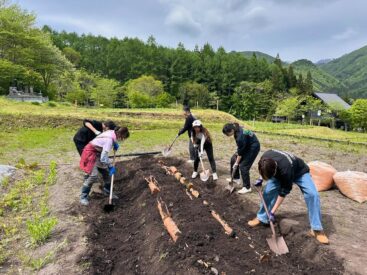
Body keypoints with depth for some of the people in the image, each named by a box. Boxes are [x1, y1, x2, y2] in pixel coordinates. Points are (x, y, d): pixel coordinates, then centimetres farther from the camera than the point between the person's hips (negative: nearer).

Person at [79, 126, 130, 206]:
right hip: (91, 152, -9)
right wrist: (111, 167, -19)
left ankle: (107, 191, 31)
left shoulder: (112, 132, -10)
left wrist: (115, 144, 3)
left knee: (106, 172, 12)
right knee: (93, 175, -18)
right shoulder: (110, 139, -33)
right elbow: (103, 158, -32)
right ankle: (83, 196, 0)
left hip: (98, 153, 9)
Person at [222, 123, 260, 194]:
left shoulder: (240, 136, -34)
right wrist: (237, 152, 3)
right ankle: (236, 178, 22)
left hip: (253, 147, -9)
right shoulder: (237, 129, -10)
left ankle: (247, 187, 5)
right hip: (246, 145, 9)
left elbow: (241, 153, -23)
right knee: (233, 159, 9)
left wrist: (236, 163, -12)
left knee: (243, 166, -9)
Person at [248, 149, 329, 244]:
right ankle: (261, 217, 9)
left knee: (312, 194, -24)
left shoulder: (285, 169, -45)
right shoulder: (265, 159, -30)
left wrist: (273, 212, -27)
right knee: (268, 191, -10)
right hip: (280, 172, 5)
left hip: (300, 172, -5)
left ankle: (316, 229, -12)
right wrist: (261, 179, -13)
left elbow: (284, 192, -32)